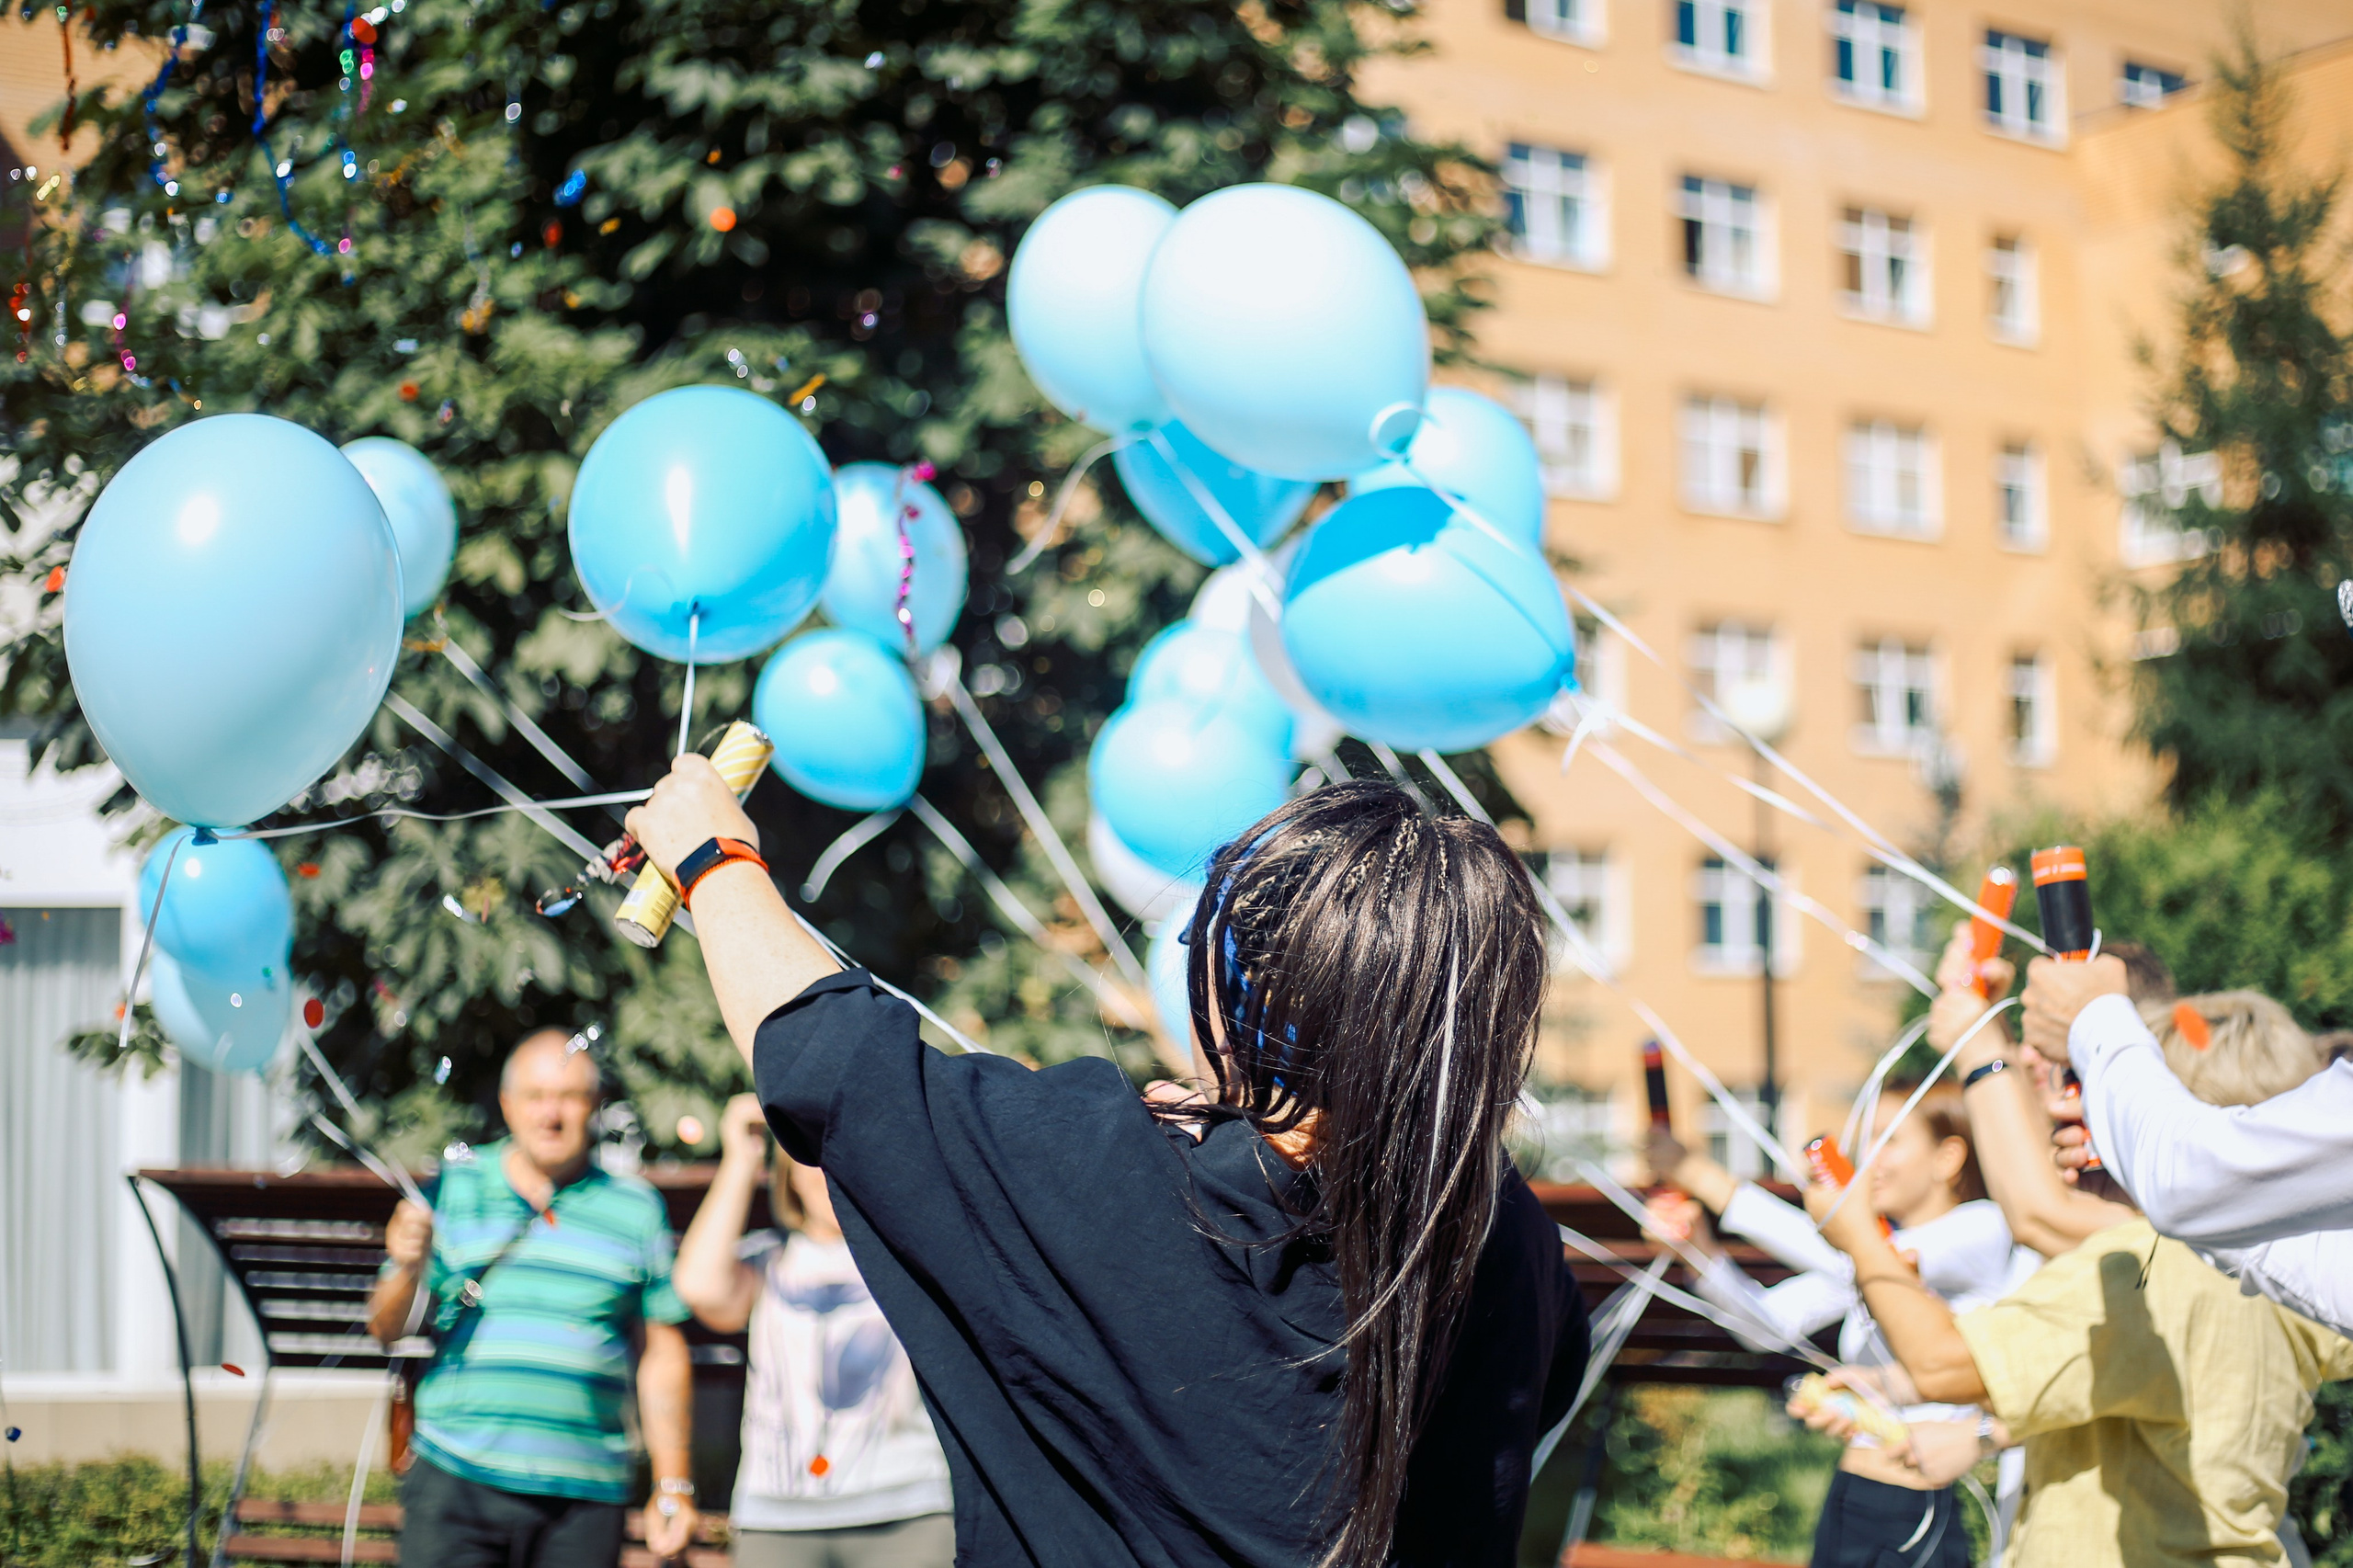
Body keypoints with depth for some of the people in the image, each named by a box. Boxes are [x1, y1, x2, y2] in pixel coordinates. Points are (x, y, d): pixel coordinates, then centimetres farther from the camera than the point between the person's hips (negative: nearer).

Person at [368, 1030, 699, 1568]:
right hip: (455, 1479, -1)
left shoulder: (635, 1209, 10)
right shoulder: (452, 1188, 9)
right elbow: (385, 1329, 8)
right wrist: (408, 1270, -14)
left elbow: (663, 1357, 11)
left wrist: (672, 1488, 6)